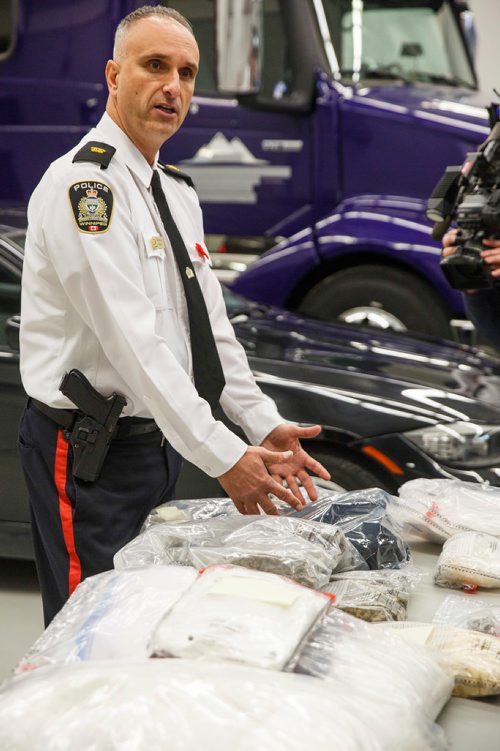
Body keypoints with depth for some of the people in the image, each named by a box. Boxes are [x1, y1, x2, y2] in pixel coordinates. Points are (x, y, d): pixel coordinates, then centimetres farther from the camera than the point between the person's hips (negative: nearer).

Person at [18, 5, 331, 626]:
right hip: (90, 456, -8)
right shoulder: (83, 183, -17)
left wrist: (265, 426, 1)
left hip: (159, 441, 9)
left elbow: (211, 323, 12)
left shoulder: (178, 194, 13)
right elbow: (132, 340, -24)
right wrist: (223, 457, -25)